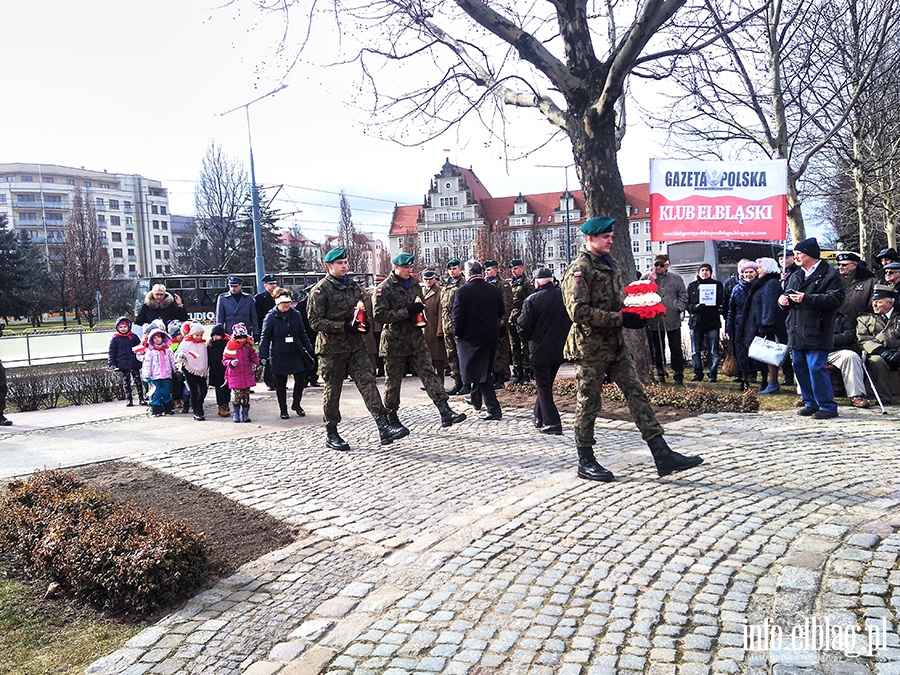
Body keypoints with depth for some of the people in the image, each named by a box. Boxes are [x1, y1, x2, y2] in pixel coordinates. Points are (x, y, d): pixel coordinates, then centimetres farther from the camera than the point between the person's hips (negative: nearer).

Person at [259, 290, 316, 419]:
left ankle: (296, 404, 21)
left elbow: (302, 335, 13)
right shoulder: (271, 317, -6)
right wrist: (263, 356, -10)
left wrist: (310, 349, 12)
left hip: (296, 354, 3)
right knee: (280, 384, 6)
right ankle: (283, 410, 20)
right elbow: (265, 338, -5)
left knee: (301, 378, -1)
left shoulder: (296, 315, 4)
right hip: (278, 356, -3)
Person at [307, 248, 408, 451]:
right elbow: (315, 321, -13)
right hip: (332, 348, -5)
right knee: (332, 390, 4)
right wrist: (343, 326, -22)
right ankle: (330, 434, 18)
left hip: (356, 346, 5)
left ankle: (384, 426, -14)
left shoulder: (353, 287, 15)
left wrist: (364, 323, 3)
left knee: (368, 382, -7)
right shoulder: (320, 290, -7)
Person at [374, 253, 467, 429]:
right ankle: (391, 417, 24)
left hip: (416, 340, 5)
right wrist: (407, 311, -22)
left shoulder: (414, 284, 12)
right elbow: (380, 315, -17)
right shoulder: (384, 288, -9)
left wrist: (421, 310, 3)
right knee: (393, 381, 7)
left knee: (428, 373, -5)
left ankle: (445, 413, -12)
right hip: (394, 341, -5)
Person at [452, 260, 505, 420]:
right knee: (485, 369, 21)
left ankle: (494, 409, -7)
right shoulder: (494, 290, 2)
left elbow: (458, 316, -15)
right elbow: (501, 312, 10)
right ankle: (476, 399, 39)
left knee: (481, 372, -2)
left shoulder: (463, 291, -14)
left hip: (471, 336, -5)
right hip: (491, 335, 6)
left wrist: (457, 334, -1)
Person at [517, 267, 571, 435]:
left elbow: (523, 326, -13)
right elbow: (572, 319, 7)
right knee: (547, 384, 19)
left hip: (539, 350, -5)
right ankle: (539, 417, 31)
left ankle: (552, 423, -2)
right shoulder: (564, 296, 0)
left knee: (544, 386, 2)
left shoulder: (532, 300, -14)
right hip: (559, 350, 5)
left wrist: (527, 342, 5)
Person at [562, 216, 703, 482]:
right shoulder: (578, 270, -12)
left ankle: (662, 455, 3)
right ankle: (585, 462, 15)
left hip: (615, 345, 8)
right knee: (588, 403, 2)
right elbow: (579, 311, -23)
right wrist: (619, 319, -24)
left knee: (637, 394, 3)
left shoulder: (608, 265, 17)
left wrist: (634, 315, 9)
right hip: (590, 347, -8)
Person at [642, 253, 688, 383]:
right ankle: (661, 374, 20)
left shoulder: (676, 278, 6)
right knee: (658, 350, 9)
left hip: (673, 320, -1)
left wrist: (678, 308, -4)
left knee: (676, 349, 2)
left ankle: (678, 375, 10)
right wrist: (650, 281, -14)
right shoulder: (647, 277, 5)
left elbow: (683, 296, 9)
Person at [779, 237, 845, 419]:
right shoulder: (795, 276, 17)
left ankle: (827, 406, -1)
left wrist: (806, 299, -22)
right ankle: (811, 403, 23)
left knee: (816, 368, -11)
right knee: (800, 368, 11)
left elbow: (835, 300, -18)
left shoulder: (830, 275, -6)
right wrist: (783, 299, 3)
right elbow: (786, 294, 28)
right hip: (797, 333, 8)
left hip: (816, 333, -8)